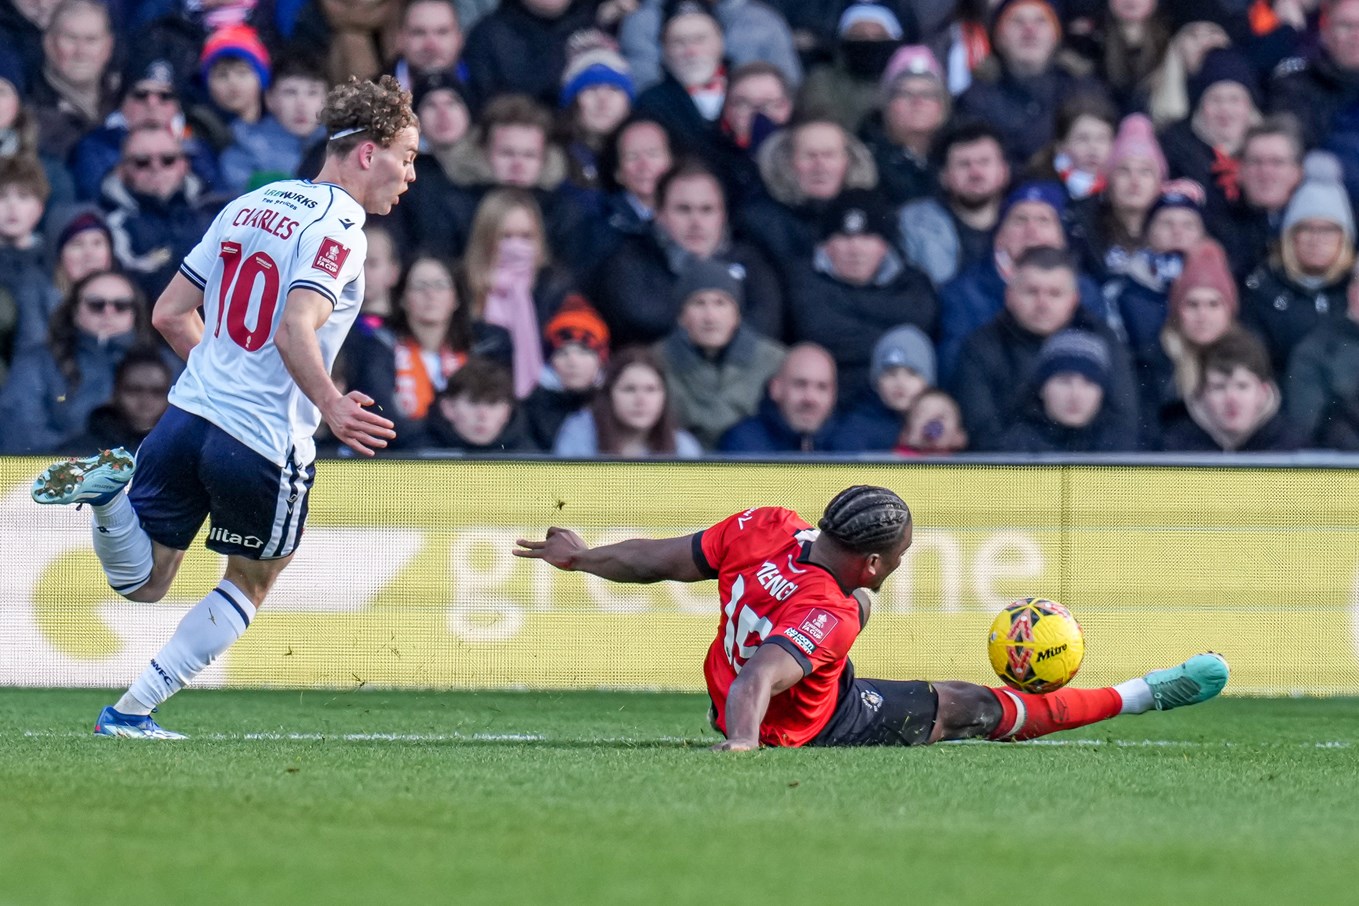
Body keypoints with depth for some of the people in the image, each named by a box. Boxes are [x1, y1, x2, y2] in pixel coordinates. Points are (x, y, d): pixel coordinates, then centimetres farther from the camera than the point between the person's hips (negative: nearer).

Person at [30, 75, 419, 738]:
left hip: (187, 413, 6)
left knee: (141, 582, 17)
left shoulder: (248, 206, 12)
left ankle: (110, 489, -13)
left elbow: (170, 314, 17)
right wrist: (329, 405, -34)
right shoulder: (337, 229, -12)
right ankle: (129, 712, 14)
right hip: (268, 443, -6)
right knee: (250, 584, 19)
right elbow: (295, 331, -27)